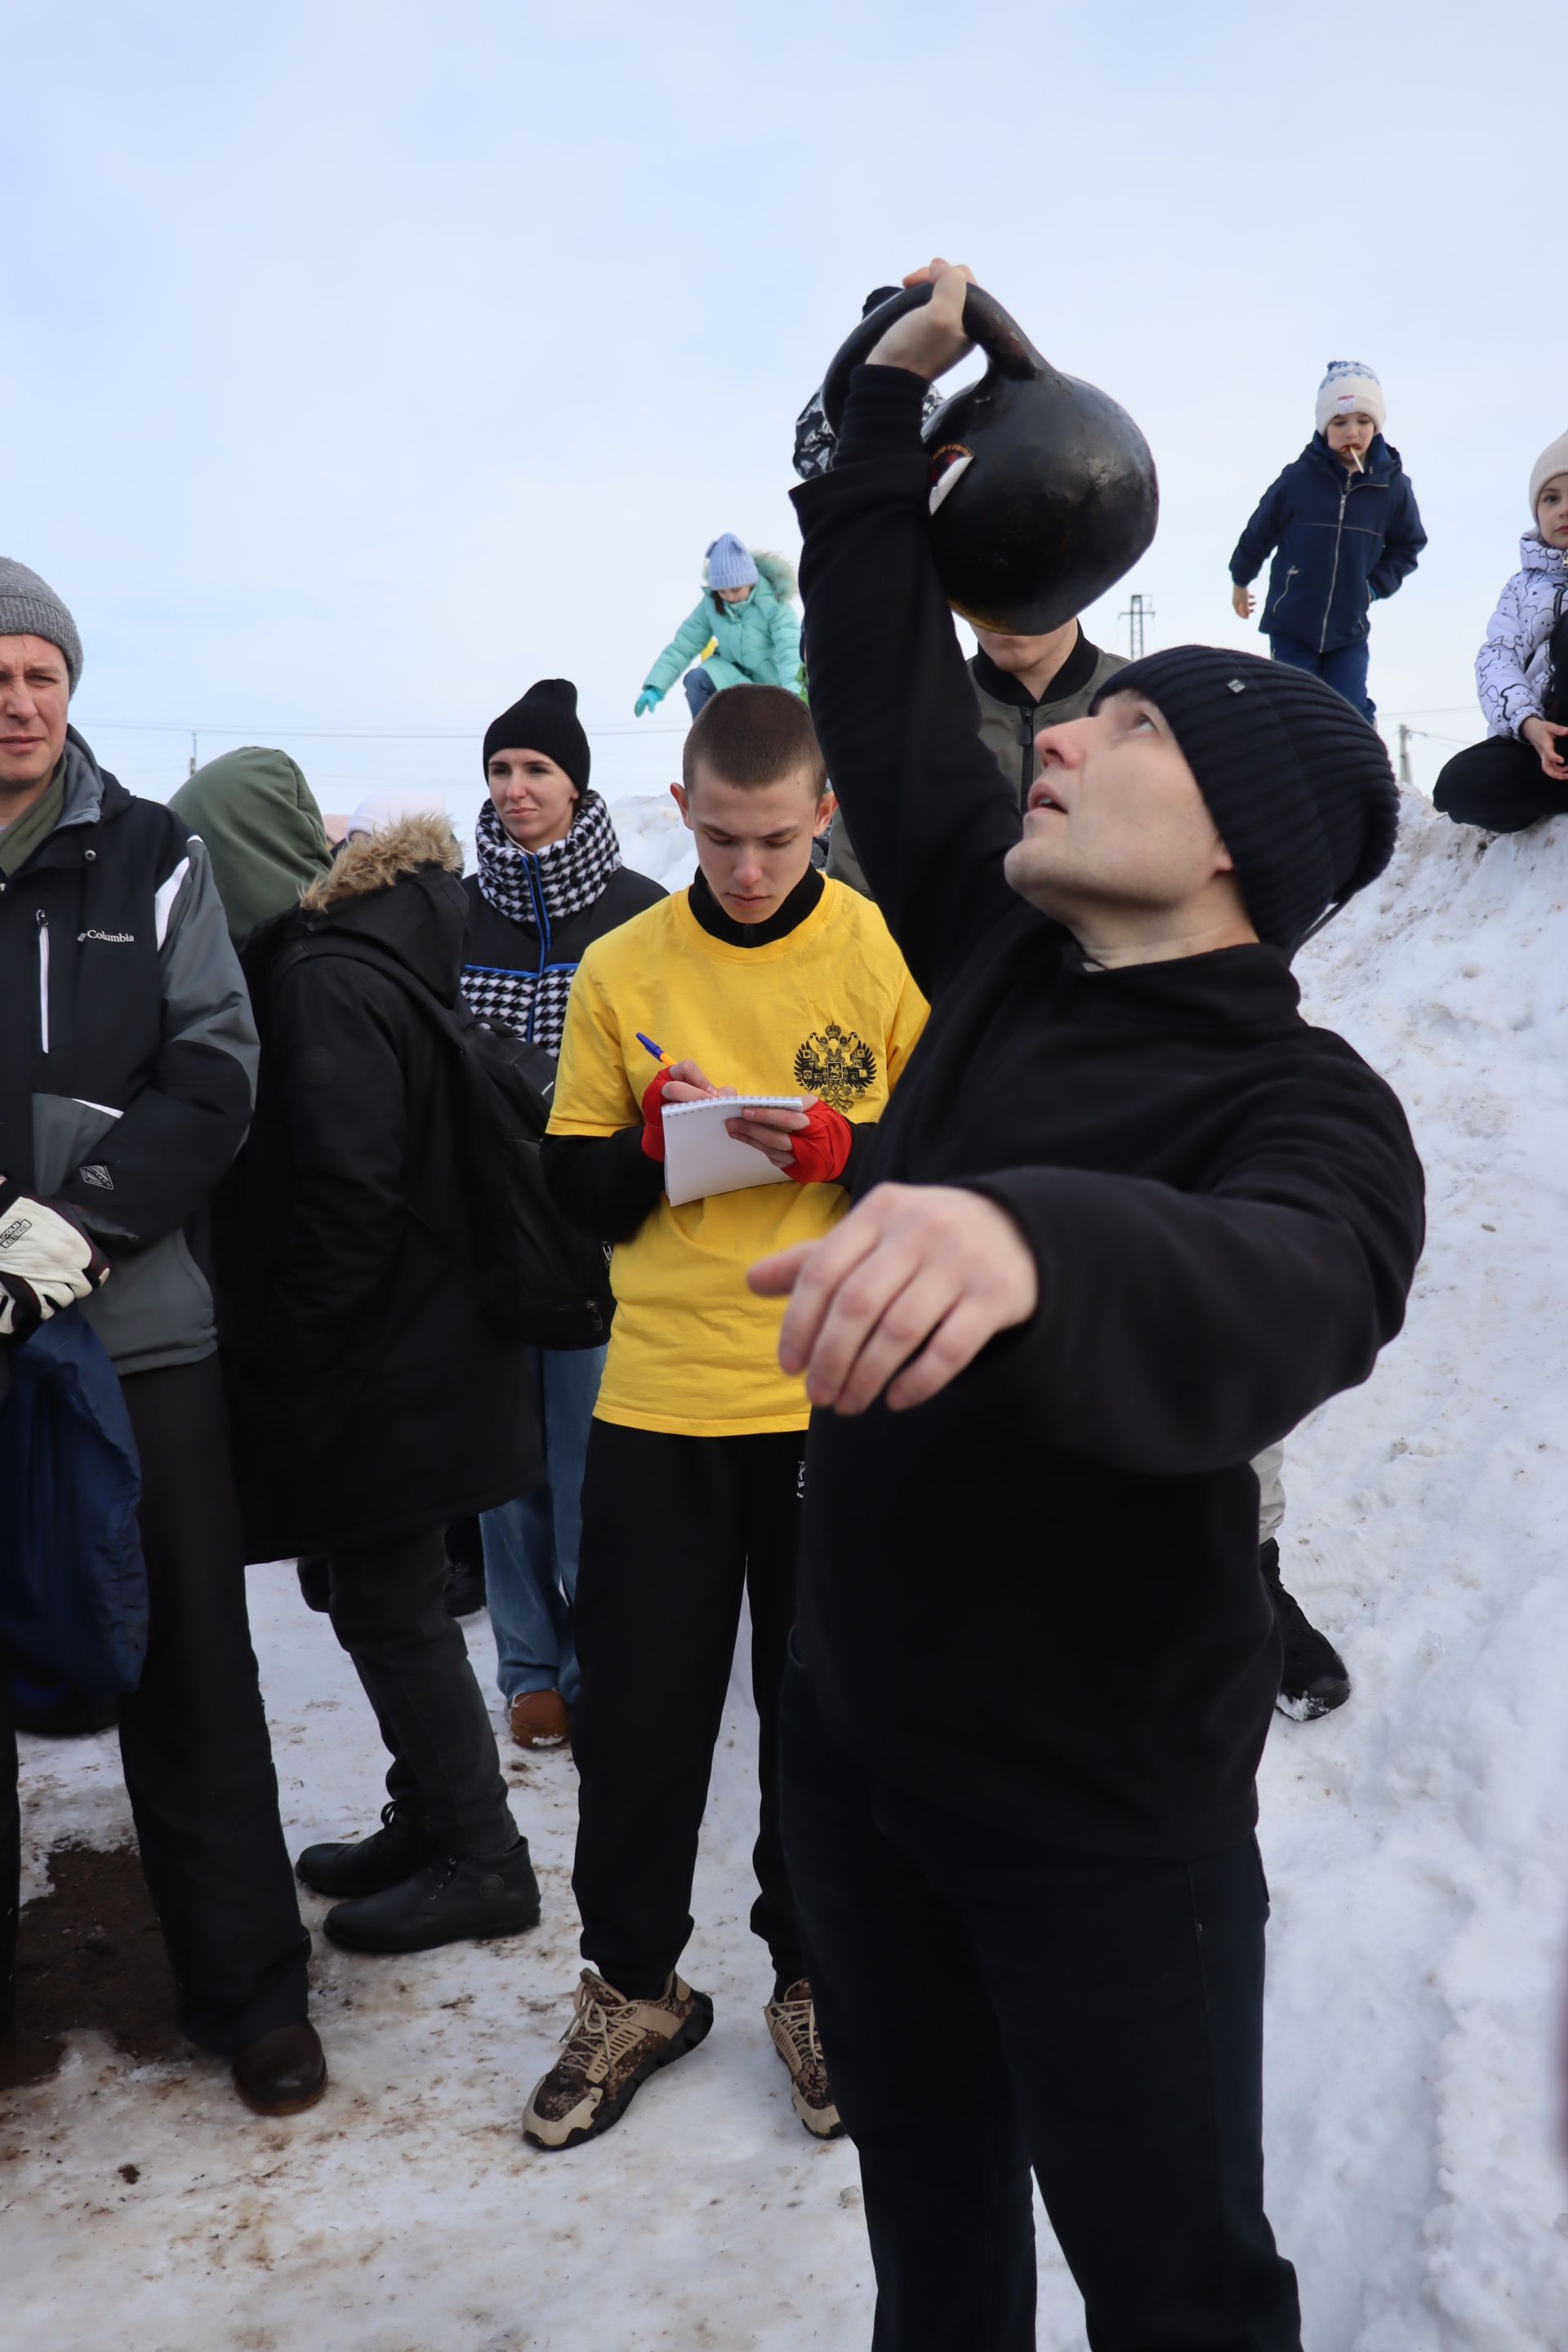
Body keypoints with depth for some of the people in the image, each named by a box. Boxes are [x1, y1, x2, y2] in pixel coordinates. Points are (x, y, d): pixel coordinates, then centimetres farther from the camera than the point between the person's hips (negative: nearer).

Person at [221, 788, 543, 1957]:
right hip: (433, 1348, 9)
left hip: (377, 1366, -9)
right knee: (394, 1605, 19)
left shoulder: (325, 976, -16)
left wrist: (291, 1353, -13)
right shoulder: (408, 955, 12)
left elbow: (348, 1192, -22)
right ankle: (429, 1827, 32)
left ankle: (477, 1859, 15)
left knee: (390, 1611, 3)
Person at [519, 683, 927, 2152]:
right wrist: (655, 1139, -15)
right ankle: (631, 1988, 30)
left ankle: (816, 1979, 32)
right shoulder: (621, 970, 3)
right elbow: (575, 1190, 6)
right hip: (658, 1400, 2)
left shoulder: (889, 955, -1)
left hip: (839, 1405, -1)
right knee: (636, 1713, 9)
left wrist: (835, 1151, -17)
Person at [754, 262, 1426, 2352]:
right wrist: (889, 405, 13)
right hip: (858, 1732, 6)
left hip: (1105, 1818, -6)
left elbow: (1260, 1317, -43)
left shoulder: (1308, 1111, -20)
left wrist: (1030, 1244, -64)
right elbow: (886, 694, 11)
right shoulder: (1001, 951, 0)